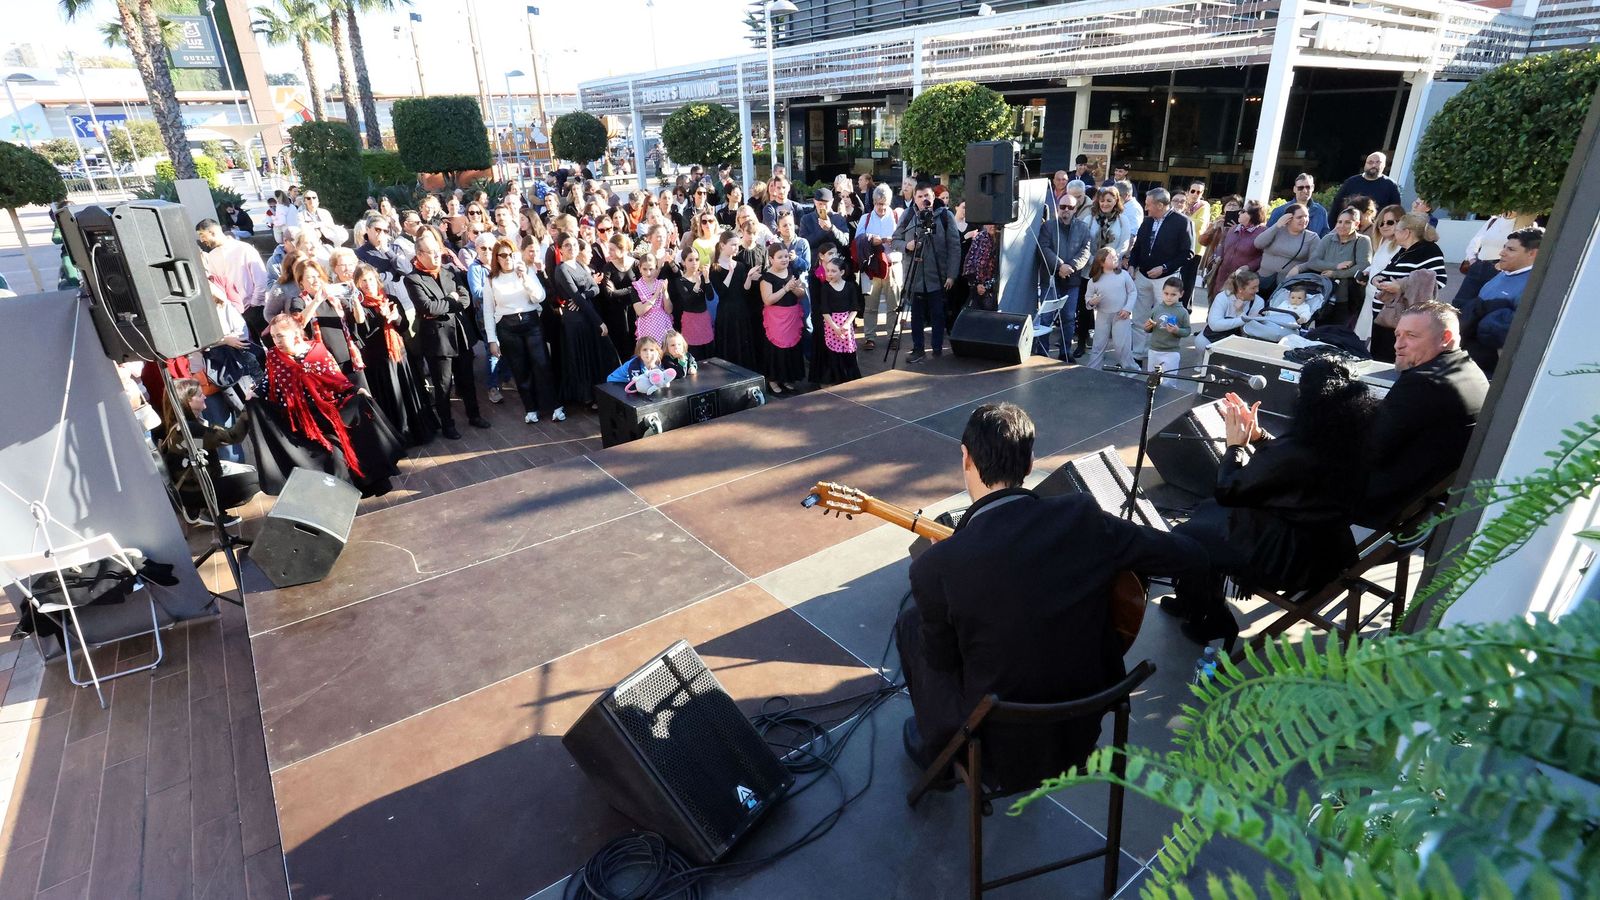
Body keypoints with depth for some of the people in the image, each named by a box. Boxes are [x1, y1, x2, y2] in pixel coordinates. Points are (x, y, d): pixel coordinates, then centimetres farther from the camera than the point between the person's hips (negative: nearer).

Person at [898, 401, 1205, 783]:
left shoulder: (936, 568, -27)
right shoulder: (1082, 516, -17)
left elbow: (942, 660, -9)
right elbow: (1191, 554, -5)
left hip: (1000, 750, -4)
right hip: (1083, 732, 4)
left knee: (911, 625, 17)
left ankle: (936, 750, 37)